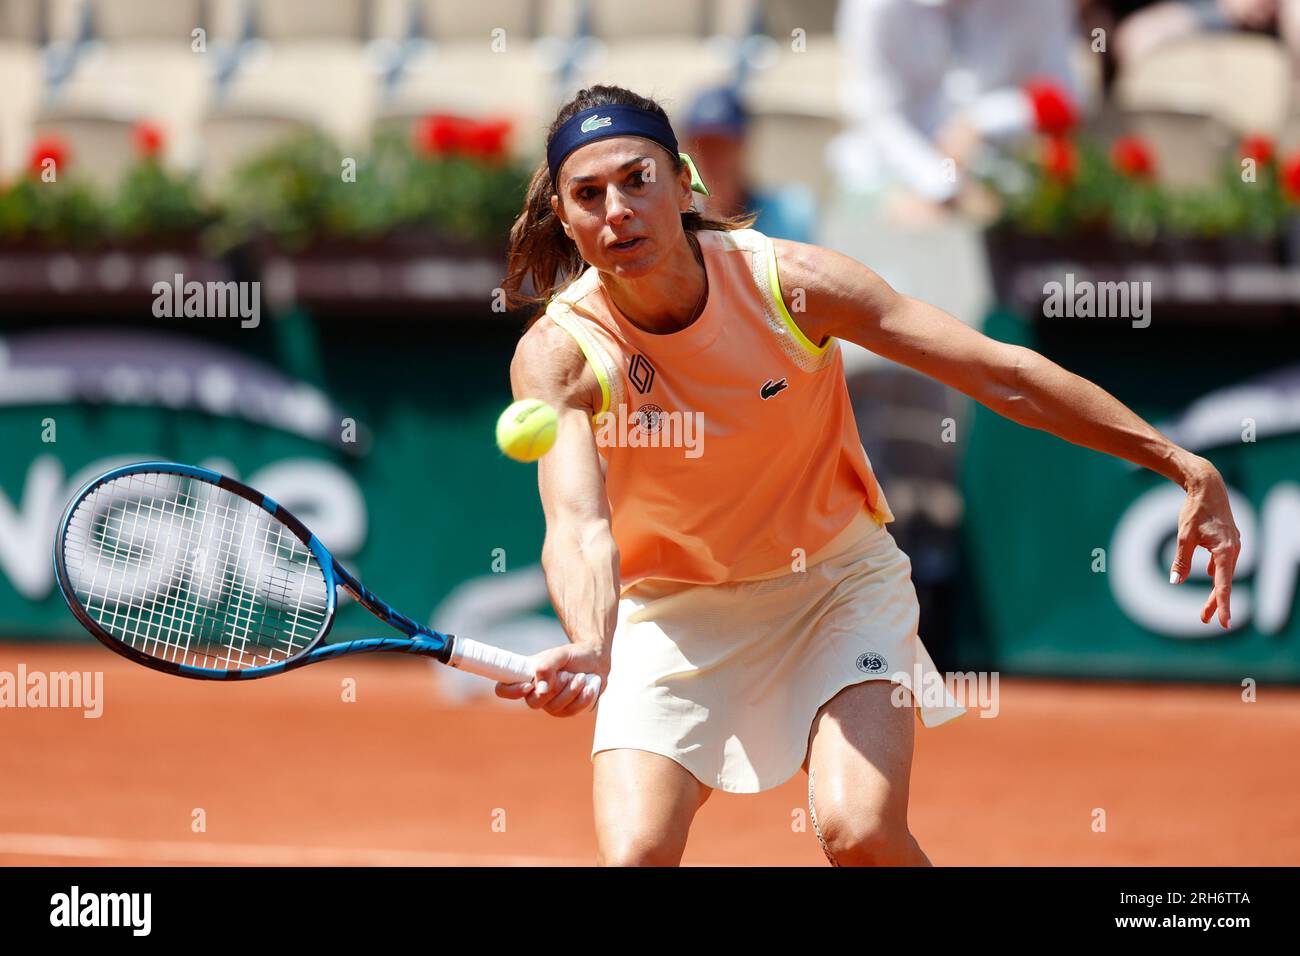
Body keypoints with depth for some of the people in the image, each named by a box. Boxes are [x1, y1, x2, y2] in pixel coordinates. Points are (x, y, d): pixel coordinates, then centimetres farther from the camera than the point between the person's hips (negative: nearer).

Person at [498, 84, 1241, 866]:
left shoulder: (787, 281, -19)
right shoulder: (558, 354, -20)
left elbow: (1003, 375, -16)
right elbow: (579, 525, -35)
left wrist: (1186, 466, -20)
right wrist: (588, 648, -58)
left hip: (838, 580, 0)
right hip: (673, 613, 0)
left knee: (860, 831, -22)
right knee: (634, 855, -18)